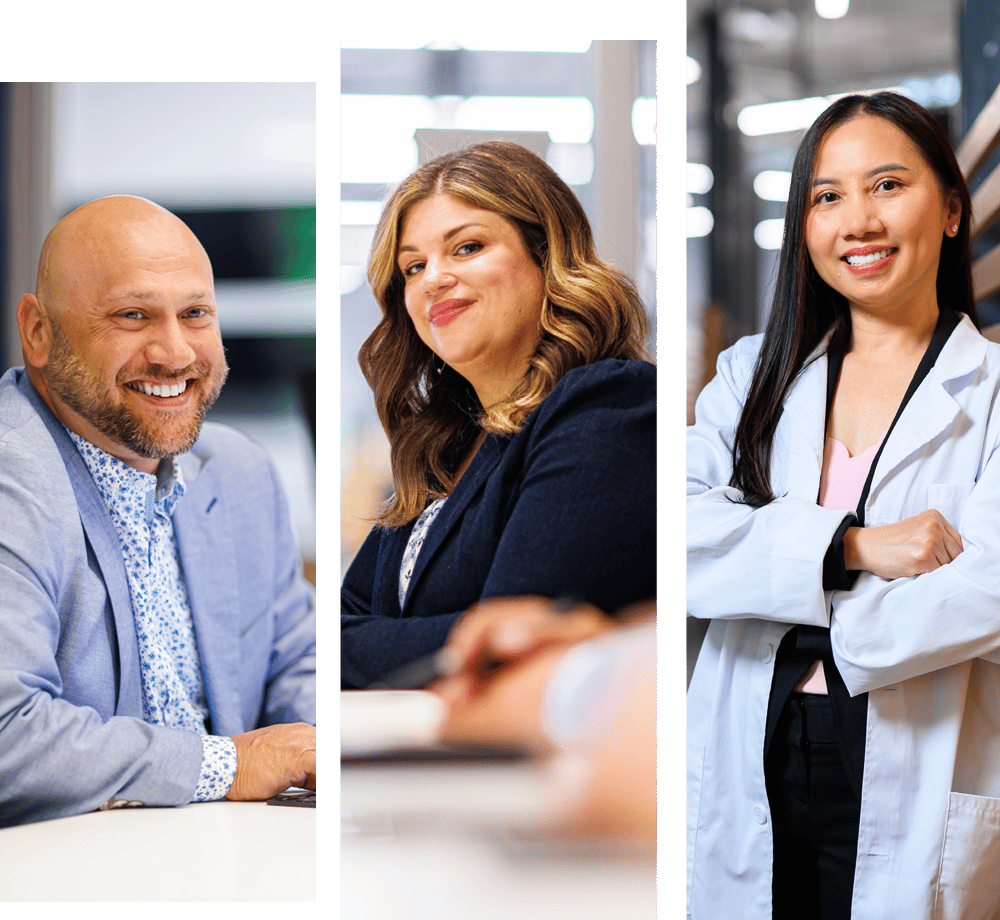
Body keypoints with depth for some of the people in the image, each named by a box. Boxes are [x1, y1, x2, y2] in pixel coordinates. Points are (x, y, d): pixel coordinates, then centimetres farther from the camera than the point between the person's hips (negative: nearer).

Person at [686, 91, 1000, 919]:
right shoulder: (753, 373, 10)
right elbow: (681, 531, -7)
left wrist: (823, 638, -8)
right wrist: (845, 546, -18)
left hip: (915, 794, -2)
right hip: (752, 778, 3)